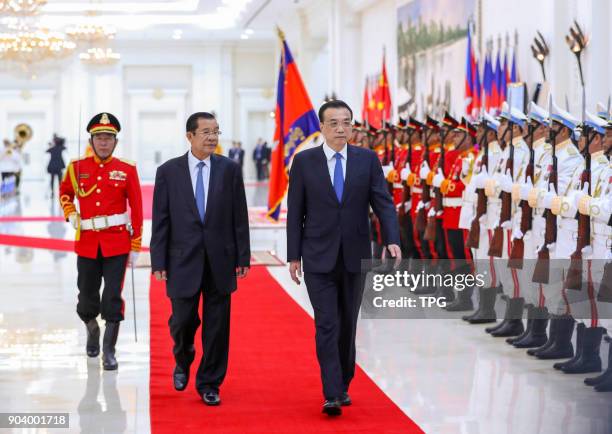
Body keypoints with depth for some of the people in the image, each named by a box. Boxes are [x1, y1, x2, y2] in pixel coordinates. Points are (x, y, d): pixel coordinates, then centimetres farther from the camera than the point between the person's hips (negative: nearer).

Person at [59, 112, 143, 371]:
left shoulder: (127, 170, -2)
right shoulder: (77, 167, 2)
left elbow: (136, 210, 0)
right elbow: (64, 192, 23)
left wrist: (135, 246, -2)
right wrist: (70, 214, 4)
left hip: (117, 243, -2)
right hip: (87, 243, 2)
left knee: (113, 297, -5)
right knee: (87, 296, 10)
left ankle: (109, 350, 4)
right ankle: (92, 329, 40)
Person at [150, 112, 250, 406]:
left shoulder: (230, 169, 2)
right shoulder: (168, 171, 0)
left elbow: (239, 216, 3)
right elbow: (160, 221, 0)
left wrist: (243, 257, 0)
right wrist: (159, 262, -3)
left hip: (220, 260, 1)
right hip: (183, 260, -1)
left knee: (217, 326, 4)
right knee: (183, 320, 3)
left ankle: (209, 384, 17)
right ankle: (183, 362, 35)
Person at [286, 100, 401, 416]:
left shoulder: (367, 160, 2)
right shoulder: (304, 161, -2)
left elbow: (383, 203, -4)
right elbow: (295, 212, 1)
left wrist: (392, 240, -19)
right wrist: (294, 255, 0)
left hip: (355, 256, 2)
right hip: (319, 258, -2)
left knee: (348, 325, 11)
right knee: (327, 325, -9)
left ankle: (343, 386, 25)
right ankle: (331, 396, -11)